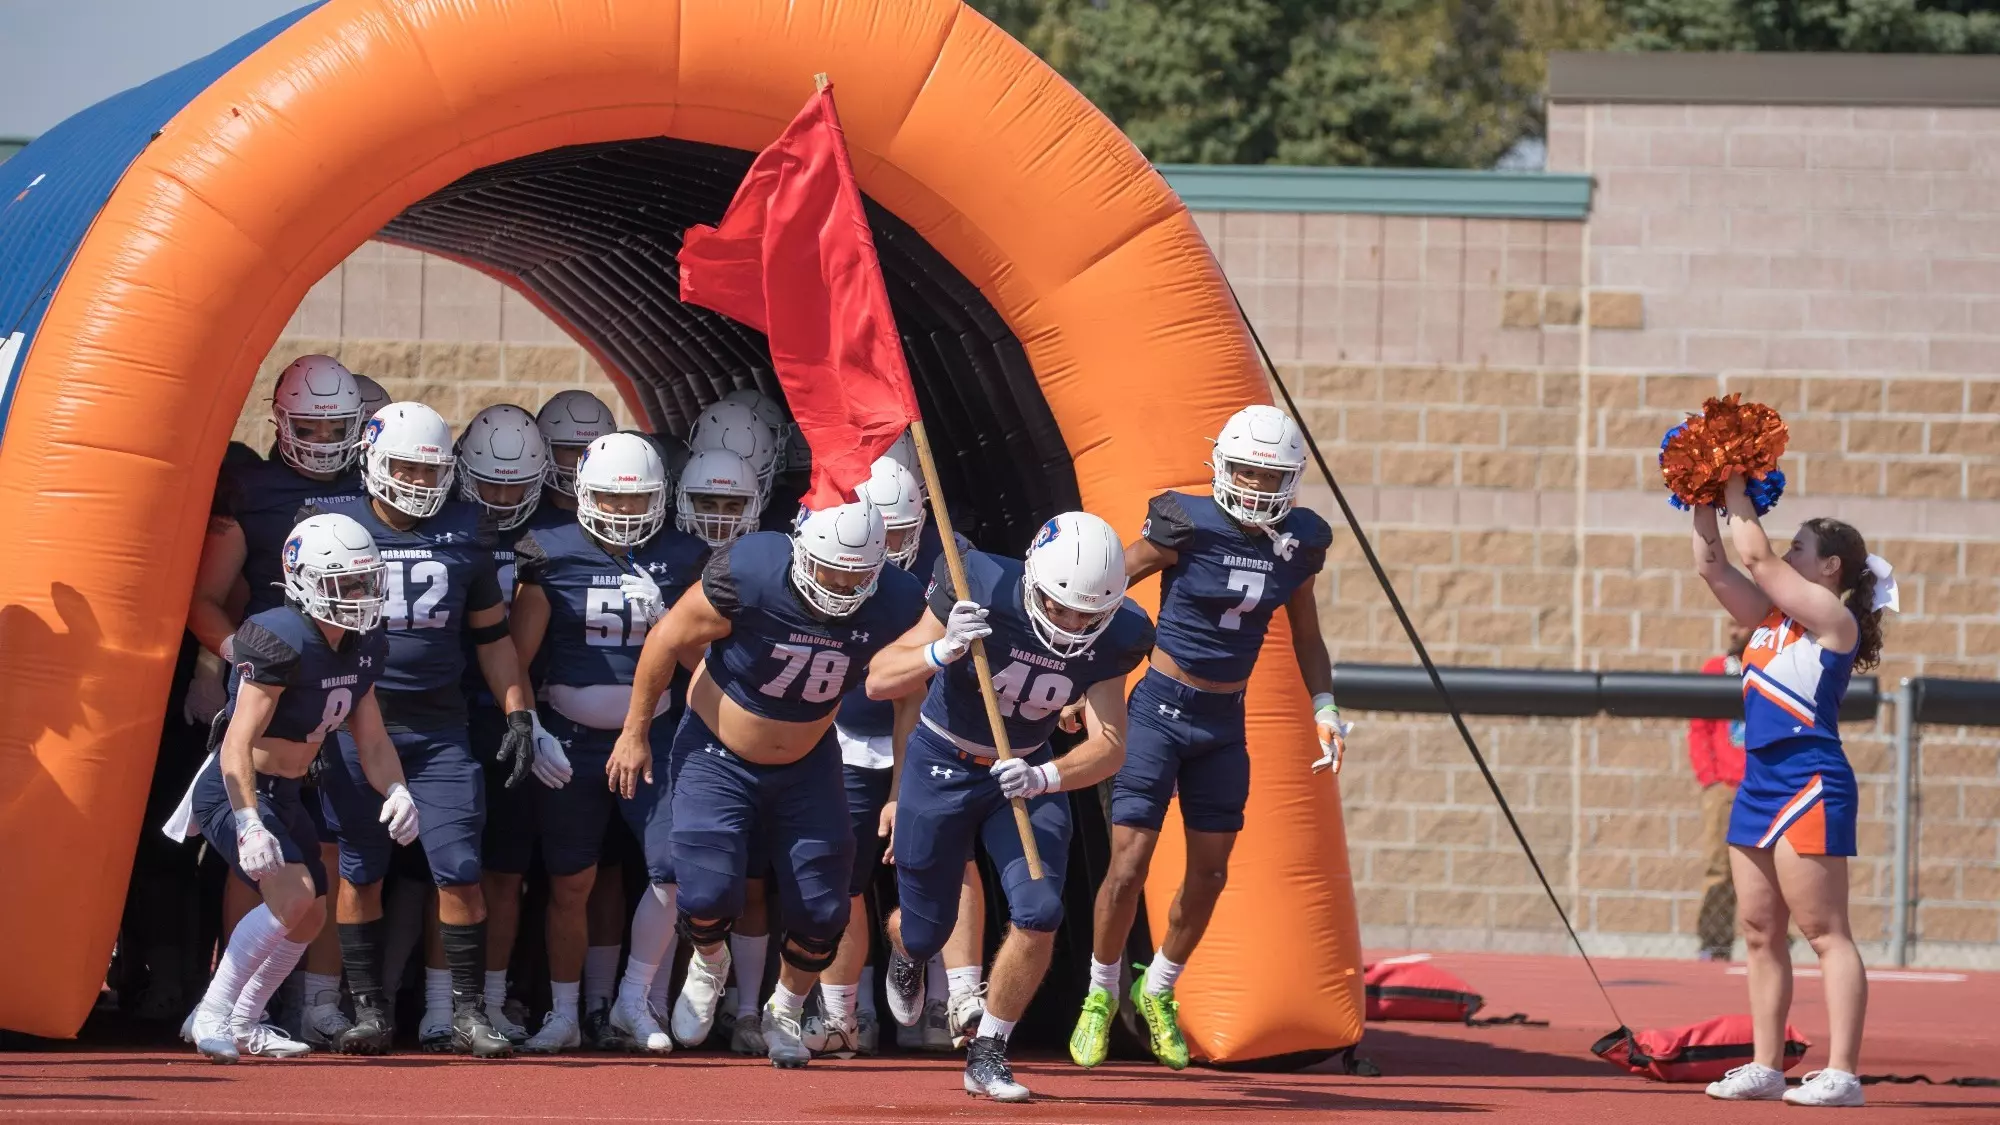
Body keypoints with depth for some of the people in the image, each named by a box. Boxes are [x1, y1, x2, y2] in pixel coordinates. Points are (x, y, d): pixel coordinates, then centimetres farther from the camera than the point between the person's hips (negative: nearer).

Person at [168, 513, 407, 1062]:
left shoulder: (362, 648, 2)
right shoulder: (283, 642, -25)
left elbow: (372, 740, 9)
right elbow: (238, 744, -28)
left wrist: (397, 791, -11)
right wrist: (250, 827, -37)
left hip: (284, 793, 10)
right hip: (235, 790, -9)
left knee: (310, 914, 15)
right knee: (291, 894, -26)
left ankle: (242, 1022, 31)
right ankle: (213, 1013, -15)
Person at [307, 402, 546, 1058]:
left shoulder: (465, 535, 8)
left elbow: (492, 635, 16)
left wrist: (520, 715, 10)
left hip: (438, 729, 1)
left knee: (460, 870, -7)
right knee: (360, 873, 2)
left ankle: (469, 1013, -1)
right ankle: (368, 1010, 10)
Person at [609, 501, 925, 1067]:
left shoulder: (894, 604, -20)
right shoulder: (749, 577, -30)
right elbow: (668, 641, -15)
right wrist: (635, 732, -6)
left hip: (808, 762, 3)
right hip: (717, 756, -3)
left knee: (820, 910, 0)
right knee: (708, 896, -15)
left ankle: (785, 1014, 31)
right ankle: (708, 964, 22)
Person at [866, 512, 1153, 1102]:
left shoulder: (1111, 638, -18)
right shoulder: (982, 591, -29)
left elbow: (1110, 747, -21)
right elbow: (879, 682, -25)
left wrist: (1044, 778, -40)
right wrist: (943, 650, -45)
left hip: (1026, 773, 2)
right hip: (943, 766, -2)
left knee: (1039, 914, -17)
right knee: (924, 935, 8)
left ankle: (987, 1055, 2)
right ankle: (903, 949, 48)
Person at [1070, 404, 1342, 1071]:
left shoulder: (1297, 542, -1)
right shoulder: (1186, 528, -17)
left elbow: (1306, 636, 12)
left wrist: (1324, 708, -1)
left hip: (1225, 723, 5)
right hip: (1161, 709, -5)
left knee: (1209, 873, 8)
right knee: (1129, 866, -8)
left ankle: (1158, 992, 30)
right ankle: (1100, 997, 14)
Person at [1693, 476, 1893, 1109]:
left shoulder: (1832, 618, -8)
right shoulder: (1772, 618, 15)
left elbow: (1758, 558, -11)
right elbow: (1713, 566, 18)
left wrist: (1737, 495, -1)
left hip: (1810, 783, -9)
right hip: (1761, 781, 9)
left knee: (1825, 932, -10)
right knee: (1760, 933, 10)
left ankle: (1842, 1073, -12)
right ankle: (1766, 1068, 14)